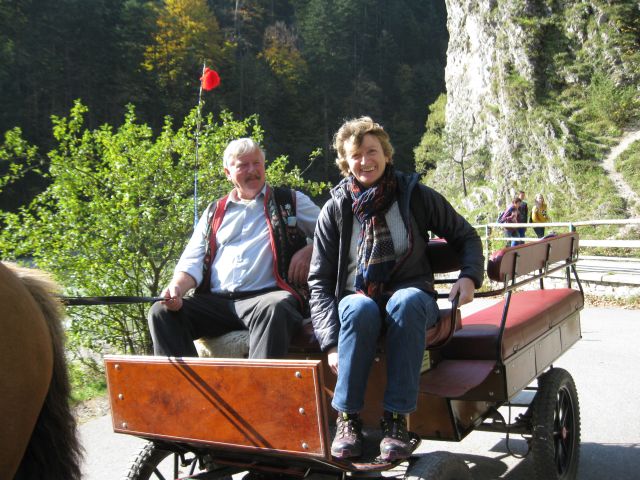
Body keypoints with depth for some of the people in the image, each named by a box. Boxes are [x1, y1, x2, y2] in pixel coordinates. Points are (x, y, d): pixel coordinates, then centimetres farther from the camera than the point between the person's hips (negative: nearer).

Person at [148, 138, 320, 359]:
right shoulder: (214, 212, 25)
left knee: (274, 308, -39)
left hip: (265, 297, -3)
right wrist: (177, 288, -5)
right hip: (215, 302, 4)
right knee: (161, 312, -20)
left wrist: (308, 251, -6)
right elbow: (192, 261, 17)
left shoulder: (290, 202, 17)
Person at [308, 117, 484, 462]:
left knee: (405, 301, -36)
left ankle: (396, 419, -32)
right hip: (357, 299, 0)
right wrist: (331, 342, -15)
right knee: (360, 308, -36)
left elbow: (465, 237, 12)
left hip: (411, 295, 0)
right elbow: (319, 282, -1)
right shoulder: (335, 209, 3)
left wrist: (469, 276, -10)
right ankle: (347, 418, -25)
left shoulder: (415, 195, 3)